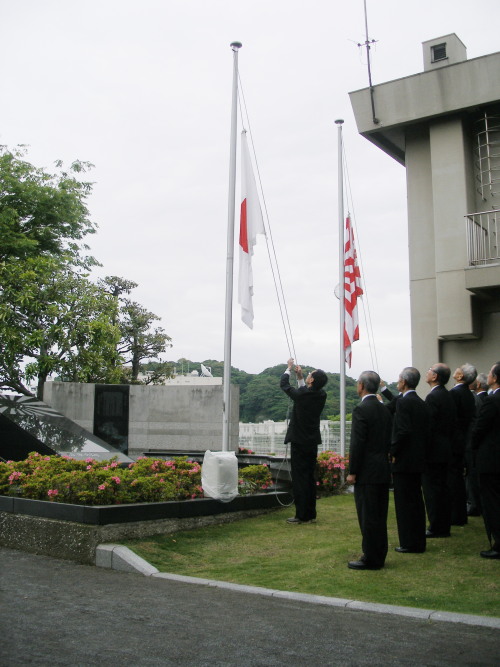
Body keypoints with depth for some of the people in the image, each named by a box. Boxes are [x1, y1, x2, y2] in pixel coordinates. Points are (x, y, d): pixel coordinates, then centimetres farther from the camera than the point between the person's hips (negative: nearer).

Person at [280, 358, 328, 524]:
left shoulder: (301, 395, -17)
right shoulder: (321, 395, 0)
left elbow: (283, 384, 0)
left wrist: (289, 368, 14)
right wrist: (300, 376, 22)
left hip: (299, 442, -7)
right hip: (312, 442, 7)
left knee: (299, 478, -2)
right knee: (310, 478, 13)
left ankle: (302, 515, -1)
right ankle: (311, 514, 18)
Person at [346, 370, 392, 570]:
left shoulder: (361, 410, -15)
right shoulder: (384, 409, 11)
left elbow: (357, 443, -18)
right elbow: (388, 440, 14)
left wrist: (352, 472, -12)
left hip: (367, 472, -8)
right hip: (383, 471, 8)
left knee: (368, 517, -1)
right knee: (379, 516, 14)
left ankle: (371, 559, 4)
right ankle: (379, 556, 22)